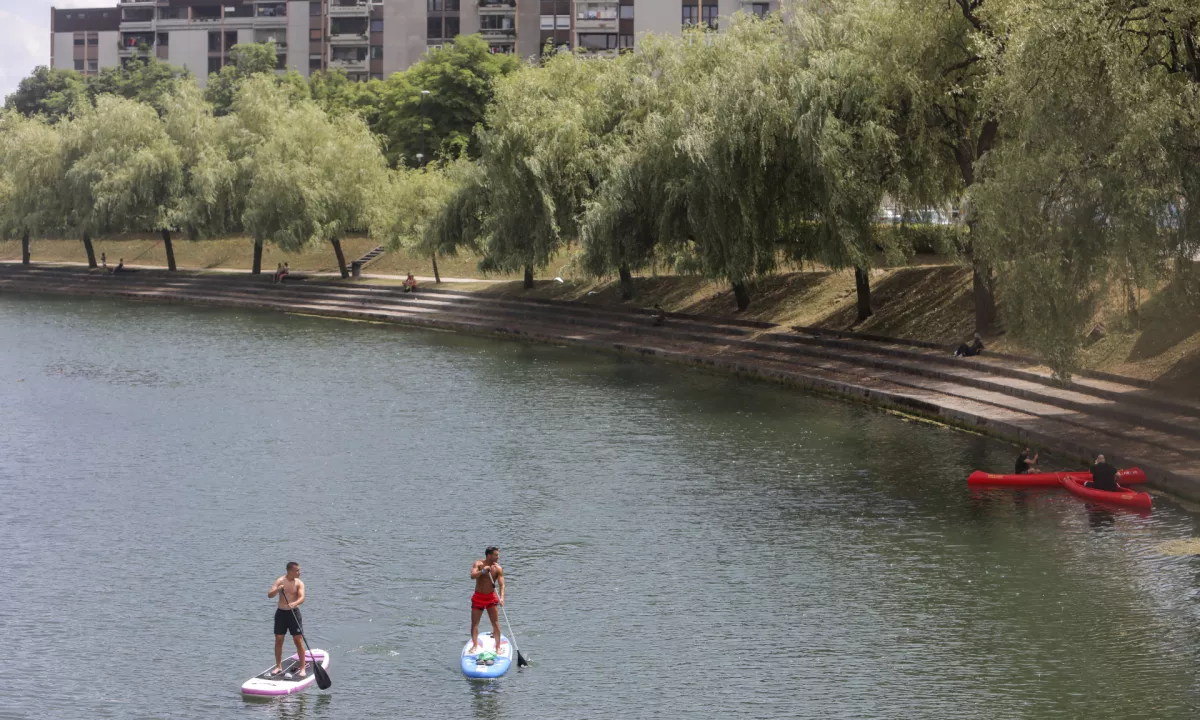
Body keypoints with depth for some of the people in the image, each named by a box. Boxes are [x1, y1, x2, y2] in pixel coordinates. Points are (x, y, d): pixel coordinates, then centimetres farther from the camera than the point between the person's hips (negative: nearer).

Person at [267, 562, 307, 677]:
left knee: (298, 640, -4)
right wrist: (277, 589, -32)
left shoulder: (299, 583, -4)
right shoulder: (280, 581, -3)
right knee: (278, 640, 7)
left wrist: (295, 603, -39)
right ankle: (278, 667, 19)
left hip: (293, 613, -1)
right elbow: (269, 595, -12)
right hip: (281, 612, 1)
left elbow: (302, 597, -18)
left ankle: (303, 667, 2)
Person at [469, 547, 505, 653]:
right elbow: (472, 576, -24)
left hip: (491, 597, 0)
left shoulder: (498, 569, -9)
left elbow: (501, 584, -16)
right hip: (478, 597, 0)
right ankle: (475, 645, 11)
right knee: (474, 623, 2)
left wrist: (501, 597, -31)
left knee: (495, 623, -4)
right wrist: (483, 571, -39)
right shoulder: (478, 564, -9)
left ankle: (498, 646, 1)